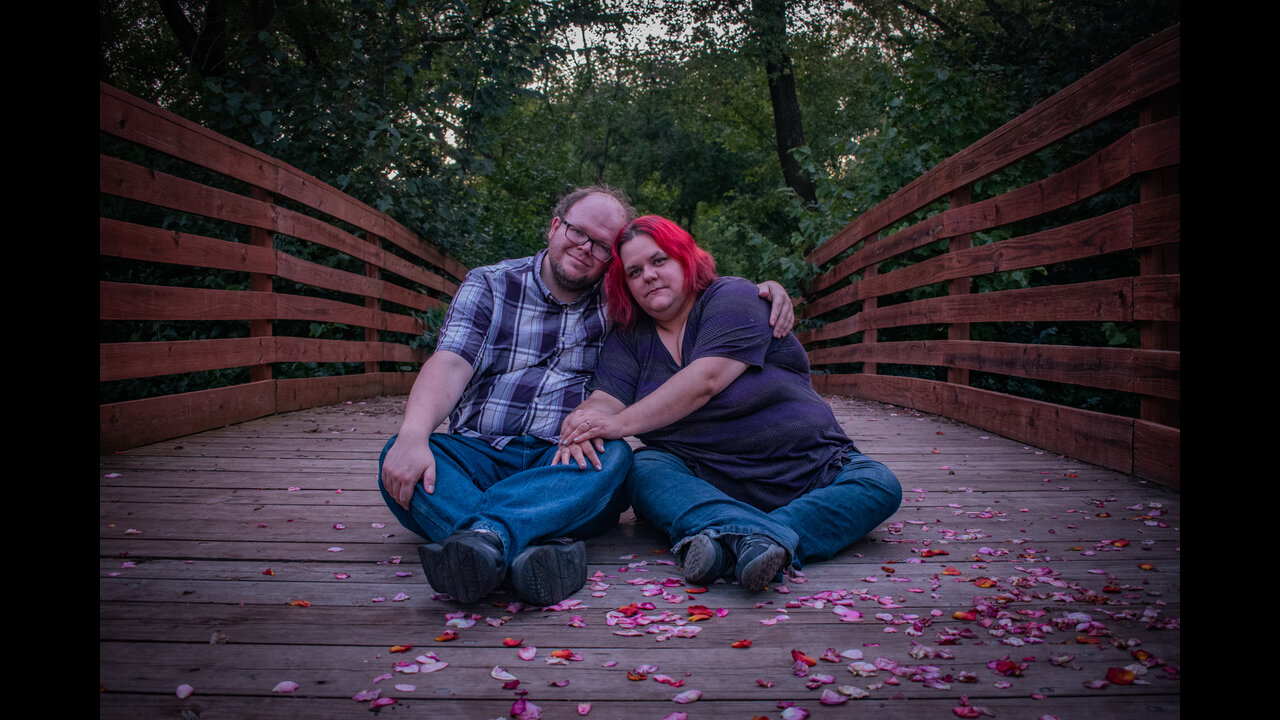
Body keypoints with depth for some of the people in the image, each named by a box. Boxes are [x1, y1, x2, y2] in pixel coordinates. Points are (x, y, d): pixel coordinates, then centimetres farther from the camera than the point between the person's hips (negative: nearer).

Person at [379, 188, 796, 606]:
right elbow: (450, 366, -5)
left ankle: (489, 533, -56)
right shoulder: (488, 285, 11)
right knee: (399, 458, -30)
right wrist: (412, 435, -24)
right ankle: (534, 549, -54)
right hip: (479, 450, 0)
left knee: (615, 456, -33)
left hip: (566, 462, 0)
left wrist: (764, 290, 1)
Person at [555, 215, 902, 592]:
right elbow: (603, 401, -6)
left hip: (805, 470, -1)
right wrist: (580, 430, -31)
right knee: (644, 469, -28)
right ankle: (754, 536, -53)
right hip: (705, 483, 2)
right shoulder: (628, 338, 8)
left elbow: (704, 382, -22)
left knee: (879, 485, -26)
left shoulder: (732, 297, -8)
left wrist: (621, 424, -29)